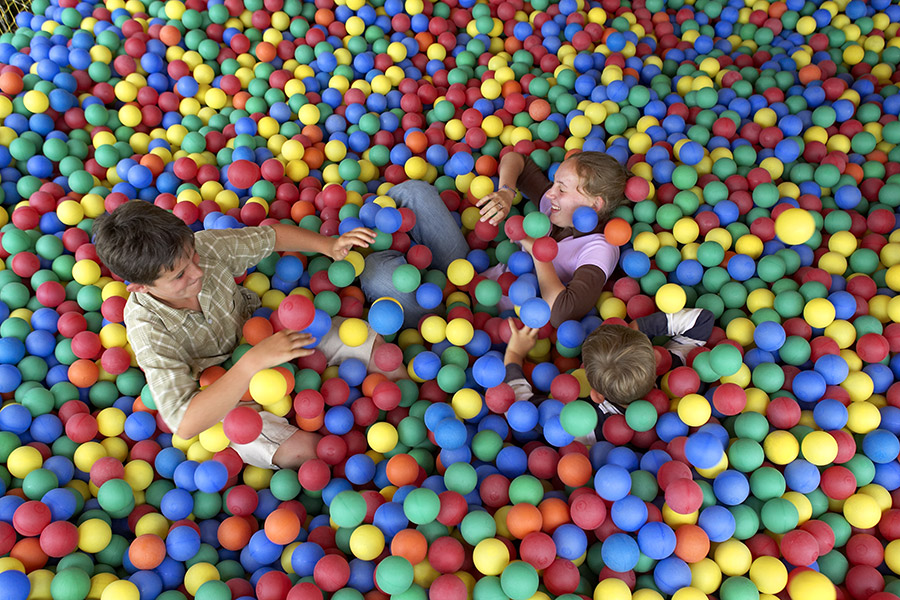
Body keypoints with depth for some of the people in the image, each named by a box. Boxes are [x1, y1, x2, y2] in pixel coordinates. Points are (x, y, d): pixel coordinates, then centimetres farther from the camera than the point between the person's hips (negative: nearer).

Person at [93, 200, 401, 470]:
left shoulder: (205, 246, -24)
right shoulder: (146, 327, -33)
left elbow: (269, 236, -5)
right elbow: (185, 424, -38)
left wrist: (327, 245, -22)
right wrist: (254, 361, -47)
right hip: (220, 399, -4)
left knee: (374, 346, -5)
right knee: (304, 449, -27)